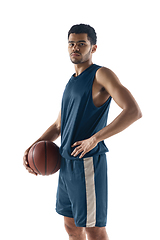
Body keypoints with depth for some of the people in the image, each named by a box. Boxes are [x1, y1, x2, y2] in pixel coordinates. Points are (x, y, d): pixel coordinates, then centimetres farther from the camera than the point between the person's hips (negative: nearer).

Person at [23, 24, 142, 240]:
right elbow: (58, 126, 24)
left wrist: (95, 138, -25)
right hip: (67, 163, 8)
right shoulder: (71, 82, 17)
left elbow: (134, 111, -22)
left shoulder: (102, 75, -9)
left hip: (88, 163, -8)